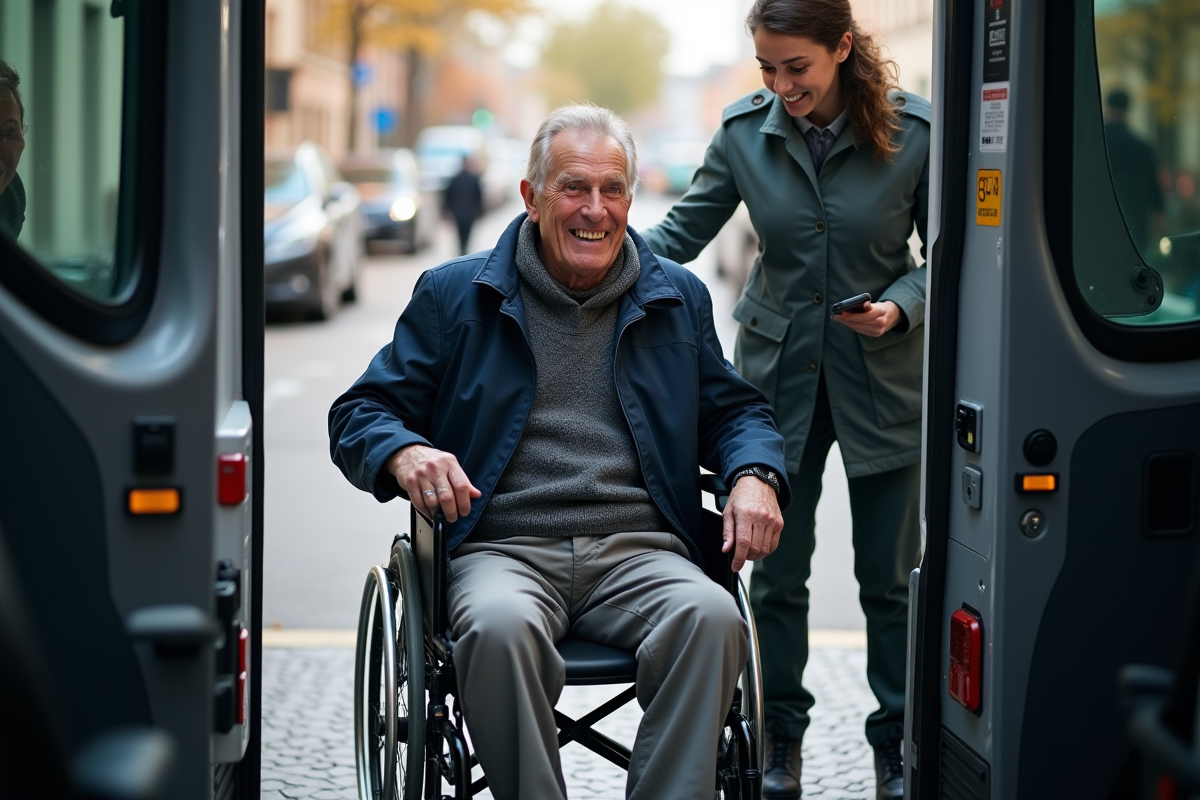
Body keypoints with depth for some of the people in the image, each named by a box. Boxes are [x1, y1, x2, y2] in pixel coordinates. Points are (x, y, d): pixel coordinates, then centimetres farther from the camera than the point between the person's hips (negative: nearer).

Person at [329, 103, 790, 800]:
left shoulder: (679, 298, 19)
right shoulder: (455, 295, 12)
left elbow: (734, 410, 25)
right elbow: (361, 412, 11)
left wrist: (756, 476, 1)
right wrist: (404, 454, -14)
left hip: (640, 549, 2)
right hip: (504, 550, -2)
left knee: (712, 617, -32)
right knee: (499, 626, -37)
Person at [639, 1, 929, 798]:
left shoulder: (914, 131, -12)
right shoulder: (745, 129, -6)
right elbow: (683, 230, 0)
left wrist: (901, 308, -21)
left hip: (881, 380, -2)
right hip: (778, 373, 2)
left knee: (890, 580, 7)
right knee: (776, 574, 8)